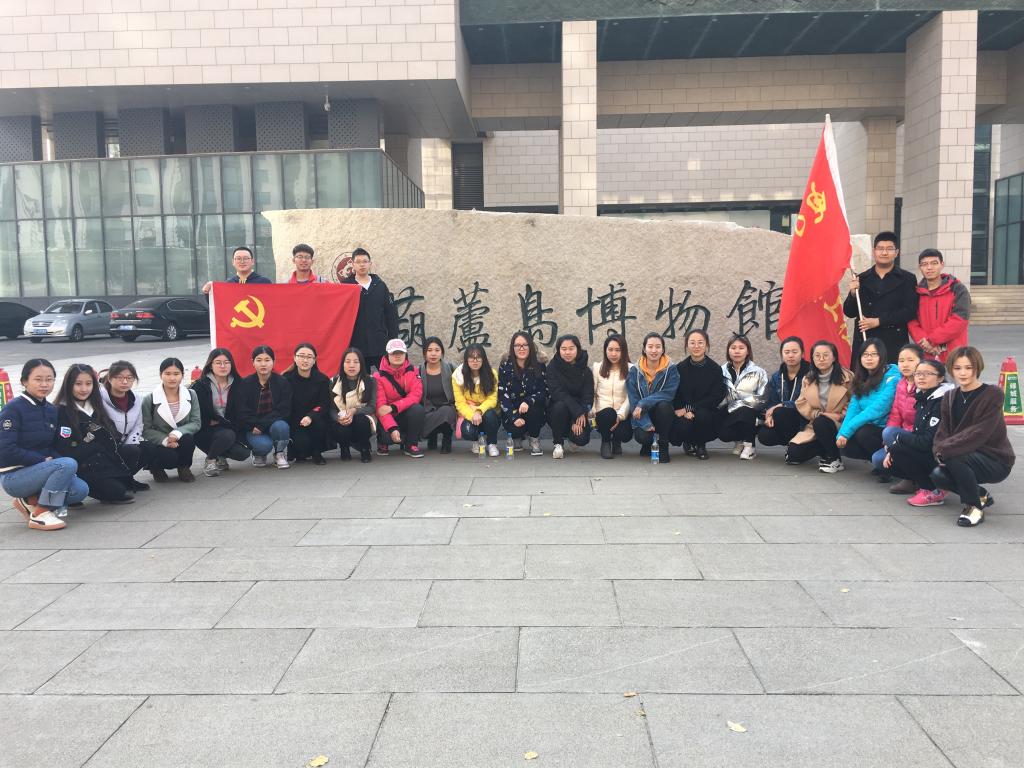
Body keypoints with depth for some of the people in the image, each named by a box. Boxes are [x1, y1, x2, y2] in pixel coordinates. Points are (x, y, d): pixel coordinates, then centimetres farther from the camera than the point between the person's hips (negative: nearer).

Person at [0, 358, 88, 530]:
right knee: (69, 464, -29)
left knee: (80, 490, -16)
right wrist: (43, 460, -18)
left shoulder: (51, 410, 7)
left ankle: (30, 501, 5)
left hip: (37, 470, 7)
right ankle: (39, 515, -17)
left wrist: (55, 459, -9)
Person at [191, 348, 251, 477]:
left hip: (229, 428, 4)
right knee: (227, 435, -34)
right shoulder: (200, 385, -5)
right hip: (204, 431, -4)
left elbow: (238, 413, 5)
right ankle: (209, 461, -4)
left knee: (243, 453, -20)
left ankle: (220, 456, 14)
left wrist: (220, 422, -7)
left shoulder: (237, 384, 4)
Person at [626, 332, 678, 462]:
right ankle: (647, 443, 12)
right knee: (642, 436, -30)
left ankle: (663, 446, -12)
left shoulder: (671, 369, -5)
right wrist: (646, 424, -22)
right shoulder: (635, 371, -2)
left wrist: (643, 404, -27)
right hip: (642, 417, 0)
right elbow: (633, 400, -9)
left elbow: (668, 394, -18)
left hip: (662, 416, 0)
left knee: (664, 405, -33)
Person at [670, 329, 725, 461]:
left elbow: (717, 396, -10)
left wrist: (691, 408, -18)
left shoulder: (715, 369, -4)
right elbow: (674, 396, -1)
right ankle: (688, 444, 10)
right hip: (683, 412, 1)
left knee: (701, 415, -35)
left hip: (707, 412, 0)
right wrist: (682, 411, -22)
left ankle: (701, 445, 0)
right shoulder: (680, 368, 0)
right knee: (682, 426, -32)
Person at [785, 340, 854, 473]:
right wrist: (817, 414, -15)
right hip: (815, 427, 4)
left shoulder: (846, 377, -8)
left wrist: (838, 416, -19)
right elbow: (801, 404, 3)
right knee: (793, 455, -13)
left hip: (838, 426, -4)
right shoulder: (808, 378, 7)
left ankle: (835, 460, -15)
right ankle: (824, 451, 15)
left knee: (821, 423, -38)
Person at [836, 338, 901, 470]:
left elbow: (877, 409, -23)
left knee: (862, 432, -31)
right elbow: (854, 408, 0)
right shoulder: (861, 380, 9)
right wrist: (842, 433, -18)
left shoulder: (892, 375, -14)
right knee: (845, 446, -17)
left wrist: (847, 430, -25)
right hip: (870, 427, 6)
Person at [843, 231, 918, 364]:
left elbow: (910, 311, -2)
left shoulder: (907, 279, 8)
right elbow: (849, 312, 11)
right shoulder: (861, 279, 13)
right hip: (864, 342, 2)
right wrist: (853, 293, -7)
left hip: (894, 343, -2)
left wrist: (878, 321, -10)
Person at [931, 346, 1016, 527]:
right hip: (967, 458, 6)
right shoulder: (950, 397, 5)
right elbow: (942, 430, 0)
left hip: (996, 460, -6)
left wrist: (945, 450, -27)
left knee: (953, 457, -32)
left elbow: (979, 433, -24)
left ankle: (974, 507, -10)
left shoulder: (992, 394, -15)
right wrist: (939, 450, -21)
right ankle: (980, 495, 11)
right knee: (937, 475, -20)